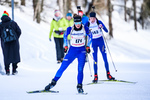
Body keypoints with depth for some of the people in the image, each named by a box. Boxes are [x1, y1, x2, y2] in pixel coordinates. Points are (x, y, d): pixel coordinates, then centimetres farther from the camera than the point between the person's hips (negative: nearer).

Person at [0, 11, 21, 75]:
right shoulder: (13, 23, -5)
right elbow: (19, 32, -3)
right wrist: (16, 38, 10)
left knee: (6, 56, 10)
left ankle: (7, 70, 6)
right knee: (14, 55, 11)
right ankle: (14, 70, 10)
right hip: (14, 43, 0)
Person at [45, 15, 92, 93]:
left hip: (82, 50, -1)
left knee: (80, 69, -15)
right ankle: (53, 82, 10)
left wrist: (88, 46, 7)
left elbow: (90, 36, 10)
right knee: (62, 67, -3)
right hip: (72, 50, 1)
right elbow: (65, 36, 11)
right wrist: (66, 46, 8)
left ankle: (79, 86, -5)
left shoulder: (85, 29, -9)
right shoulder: (70, 29, -10)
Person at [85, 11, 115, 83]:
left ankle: (108, 74, 10)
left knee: (105, 58, 0)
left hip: (100, 41, 0)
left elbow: (106, 31, -9)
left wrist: (102, 27, -28)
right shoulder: (87, 24, -5)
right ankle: (95, 76, 2)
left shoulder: (99, 22, -7)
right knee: (95, 60, -3)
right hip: (93, 42, 0)